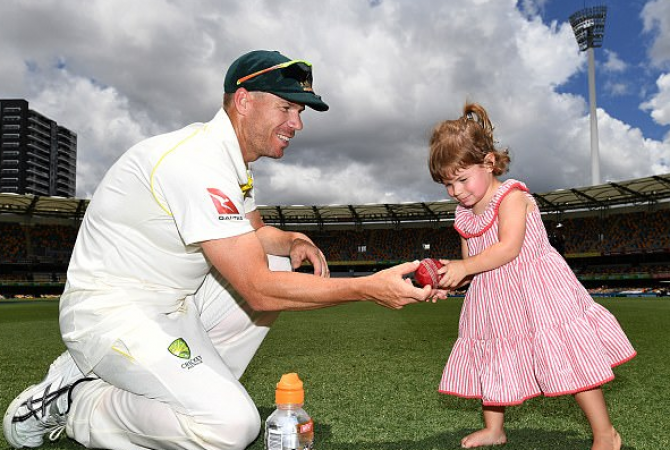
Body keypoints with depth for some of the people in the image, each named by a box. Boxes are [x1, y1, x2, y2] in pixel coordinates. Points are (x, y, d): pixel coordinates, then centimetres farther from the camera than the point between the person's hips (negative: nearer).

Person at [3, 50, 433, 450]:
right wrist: (368, 288, -26)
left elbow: (254, 231, 22)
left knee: (280, 266, 7)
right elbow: (258, 291, -28)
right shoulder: (198, 162, -25)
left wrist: (290, 241, -1)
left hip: (174, 301, 10)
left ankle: (193, 386, 7)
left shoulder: (232, 158, 6)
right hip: (111, 313, -10)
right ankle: (73, 404, -3)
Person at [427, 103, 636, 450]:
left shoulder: (512, 196, -16)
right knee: (492, 361, 15)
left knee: (568, 360, -2)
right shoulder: (464, 216, 6)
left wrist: (465, 267, -31)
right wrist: (449, 276, -11)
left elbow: (509, 247, -27)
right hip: (494, 299, 8)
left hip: (538, 291, -7)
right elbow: (472, 265, 8)